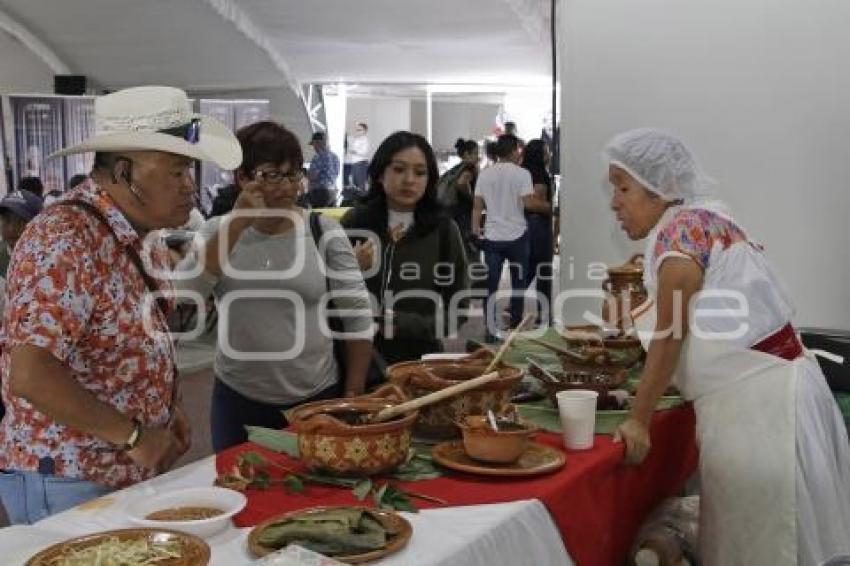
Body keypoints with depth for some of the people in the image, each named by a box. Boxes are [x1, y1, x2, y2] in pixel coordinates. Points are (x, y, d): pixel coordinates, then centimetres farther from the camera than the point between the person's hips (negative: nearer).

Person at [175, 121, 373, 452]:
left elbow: (358, 315, -2)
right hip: (237, 400, 1)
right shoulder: (218, 230, 0)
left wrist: (353, 397, -3)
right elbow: (185, 293, -17)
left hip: (318, 398, -1)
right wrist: (238, 224, -22)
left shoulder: (324, 232, -5)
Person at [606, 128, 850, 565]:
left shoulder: (681, 226, -13)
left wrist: (638, 421, -11)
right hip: (762, 396, 9)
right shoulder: (705, 220, 14)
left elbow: (670, 333, -16)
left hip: (759, 403, -9)